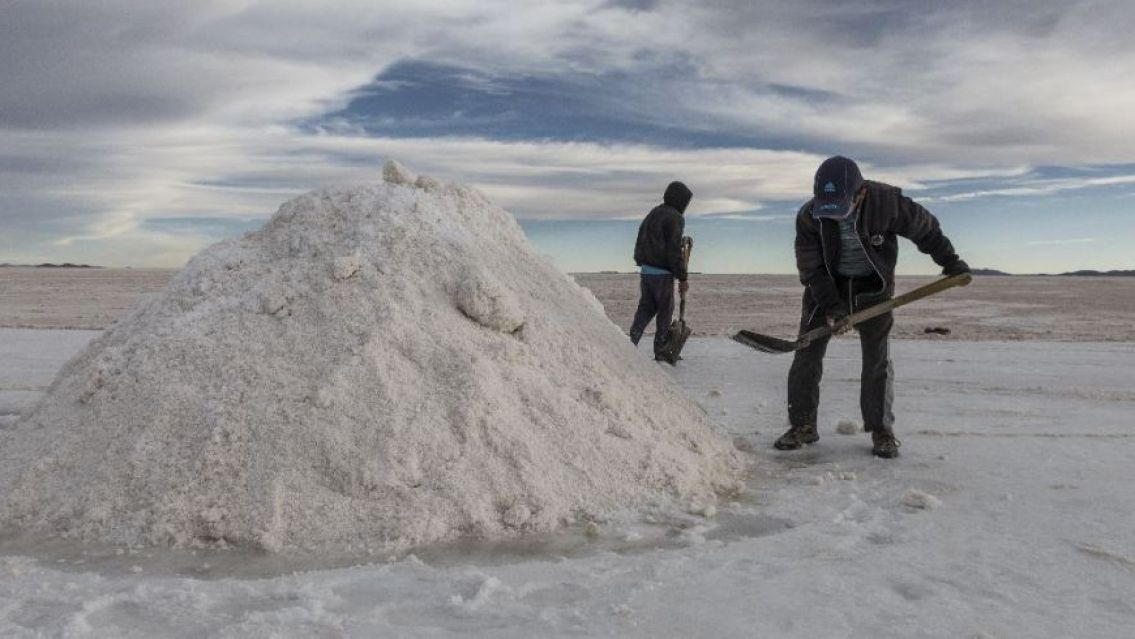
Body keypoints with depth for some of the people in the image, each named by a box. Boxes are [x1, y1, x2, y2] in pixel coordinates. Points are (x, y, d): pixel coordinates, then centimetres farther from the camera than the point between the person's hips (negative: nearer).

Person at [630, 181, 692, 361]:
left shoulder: (652, 214, 16)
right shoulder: (675, 218, -11)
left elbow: (641, 243, 18)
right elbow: (674, 251, -16)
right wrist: (682, 278, -12)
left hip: (645, 270, 7)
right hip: (662, 273, -7)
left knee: (645, 308, 13)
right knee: (665, 311, 4)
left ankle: (632, 341, -2)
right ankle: (661, 352, 9)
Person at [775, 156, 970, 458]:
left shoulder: (887, 202, -23)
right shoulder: (808, 216, -21)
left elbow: (925, 228, -6)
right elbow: (811, 268, -18)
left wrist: (950, 261, 2)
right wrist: (831, 306, -26)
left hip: (873, 287, -1)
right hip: (827, 286, 1)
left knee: (877, 360, -3)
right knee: (807, 355, -4)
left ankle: (881, 432, 8)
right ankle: (803, 426, 7)